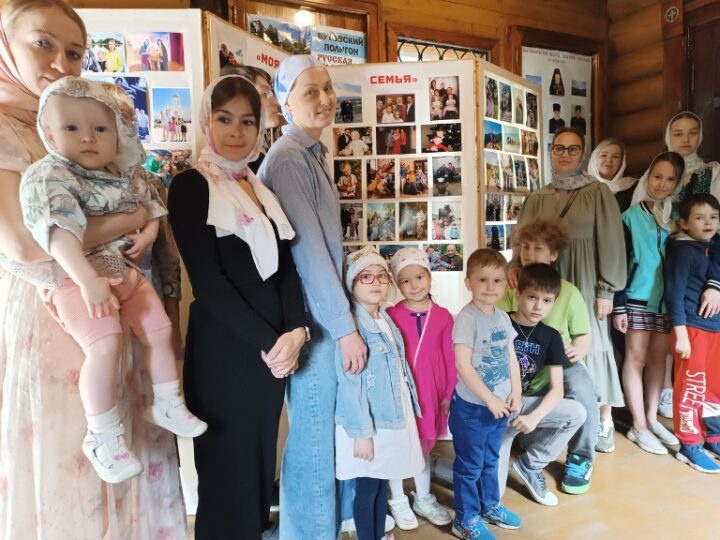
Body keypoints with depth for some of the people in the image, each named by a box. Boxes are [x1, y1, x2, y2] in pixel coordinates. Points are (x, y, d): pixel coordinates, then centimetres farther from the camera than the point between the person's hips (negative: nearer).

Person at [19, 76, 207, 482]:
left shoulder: (128, 175, 6)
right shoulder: (48, 175, -14)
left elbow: (150, 205, 19)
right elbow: (60, 232, -27)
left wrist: (151, 230, -5)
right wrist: (88, 280, -38)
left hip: (124, 271, 7)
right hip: (73, 277, -7)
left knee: (161, 330, 9)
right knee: (105, 344, -24)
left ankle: (168, 405, 28)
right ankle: (103, 436, -5)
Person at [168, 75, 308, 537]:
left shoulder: (263, 190, 13)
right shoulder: (190, 186, -6)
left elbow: (286, 268, 7)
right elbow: (208, 281, -13)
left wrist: (295, 330, -9)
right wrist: (267, 341, -13)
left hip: (274, 346, 6)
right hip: (223, 349, -6)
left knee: (261, 461, 18)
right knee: (229, 468, 7)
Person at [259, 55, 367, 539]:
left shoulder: (313, 154, 14)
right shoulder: (288, 157, -14)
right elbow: (306, 249, -19)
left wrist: (344, 316, 17)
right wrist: (345, 327, -16)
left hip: (326, 310, 9)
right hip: (311, 316, -9)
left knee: (325, 431, 19)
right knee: (313, 436, 4)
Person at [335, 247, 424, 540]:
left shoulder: (386, 320, 8)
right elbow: (349, 384, -21)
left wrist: (411, 406, 15)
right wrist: (361, 432, -20)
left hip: (392, 417, 8)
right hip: (368, 424, -8)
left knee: (383, 483, 20)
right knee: (367, 488, 7)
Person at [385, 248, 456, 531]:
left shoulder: (443, 316, -1)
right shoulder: (391, 315, -9)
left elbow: (450, 357, 2)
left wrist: (449, 392, 2)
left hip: (430, 391, 3)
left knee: (424, 446, 19)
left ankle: (423, 499, 39)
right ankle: (398, 501, 32)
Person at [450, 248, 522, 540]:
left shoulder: (503, 317, 4)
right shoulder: (466, 318, -19)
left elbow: (511, 357, 11)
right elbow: (463, 365, -23)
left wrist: (515, 392, 3)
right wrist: (490, 399, -20)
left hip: (500, 404, 7)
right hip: (471, 406, -7)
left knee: (490, 460, 24)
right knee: (469, 465, 8)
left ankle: (490, 505, 43)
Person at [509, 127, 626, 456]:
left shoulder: (598, 193, -1)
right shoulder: (537, 198, 8)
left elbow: (609, 243, -4)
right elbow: (522, 238, 2)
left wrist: (606, 290, -8)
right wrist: (515, 266, -19)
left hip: (584, 281, -3)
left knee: (591, 343, 3)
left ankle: (604, 421, 18)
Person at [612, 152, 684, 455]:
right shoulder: (631, 216, -3)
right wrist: (618, 305, -10)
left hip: (668, 299, 4)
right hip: (638, 298, -4)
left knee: (659, 359, 11)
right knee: (636, 359, 2)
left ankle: (652, 419, 24)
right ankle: (639, 426, 11)